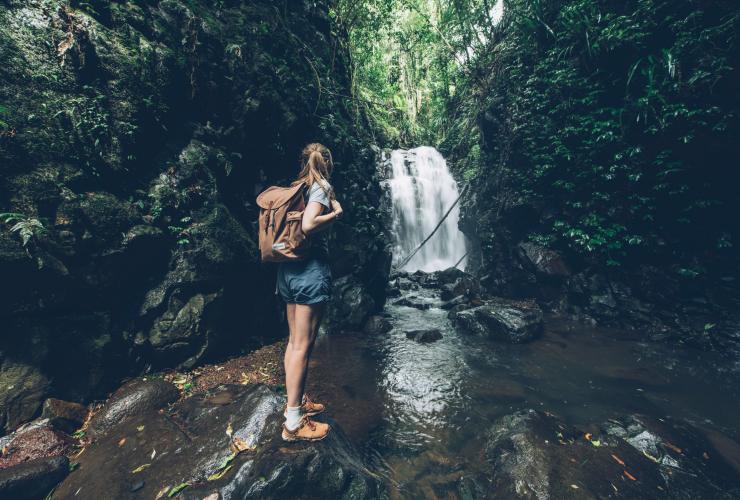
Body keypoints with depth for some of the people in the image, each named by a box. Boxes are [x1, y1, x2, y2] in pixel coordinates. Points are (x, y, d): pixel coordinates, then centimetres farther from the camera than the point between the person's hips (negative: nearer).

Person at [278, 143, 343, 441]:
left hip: (288, 269, 8)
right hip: (311, 269, -8)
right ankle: (293, 423, 11)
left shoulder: (296, 188, 14)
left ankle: (297, 402, 32)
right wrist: (335, 213, -6)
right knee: (303, 346, -1)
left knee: (295, 341, 16)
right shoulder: (322, 187, -6)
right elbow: (308, 225, -22)